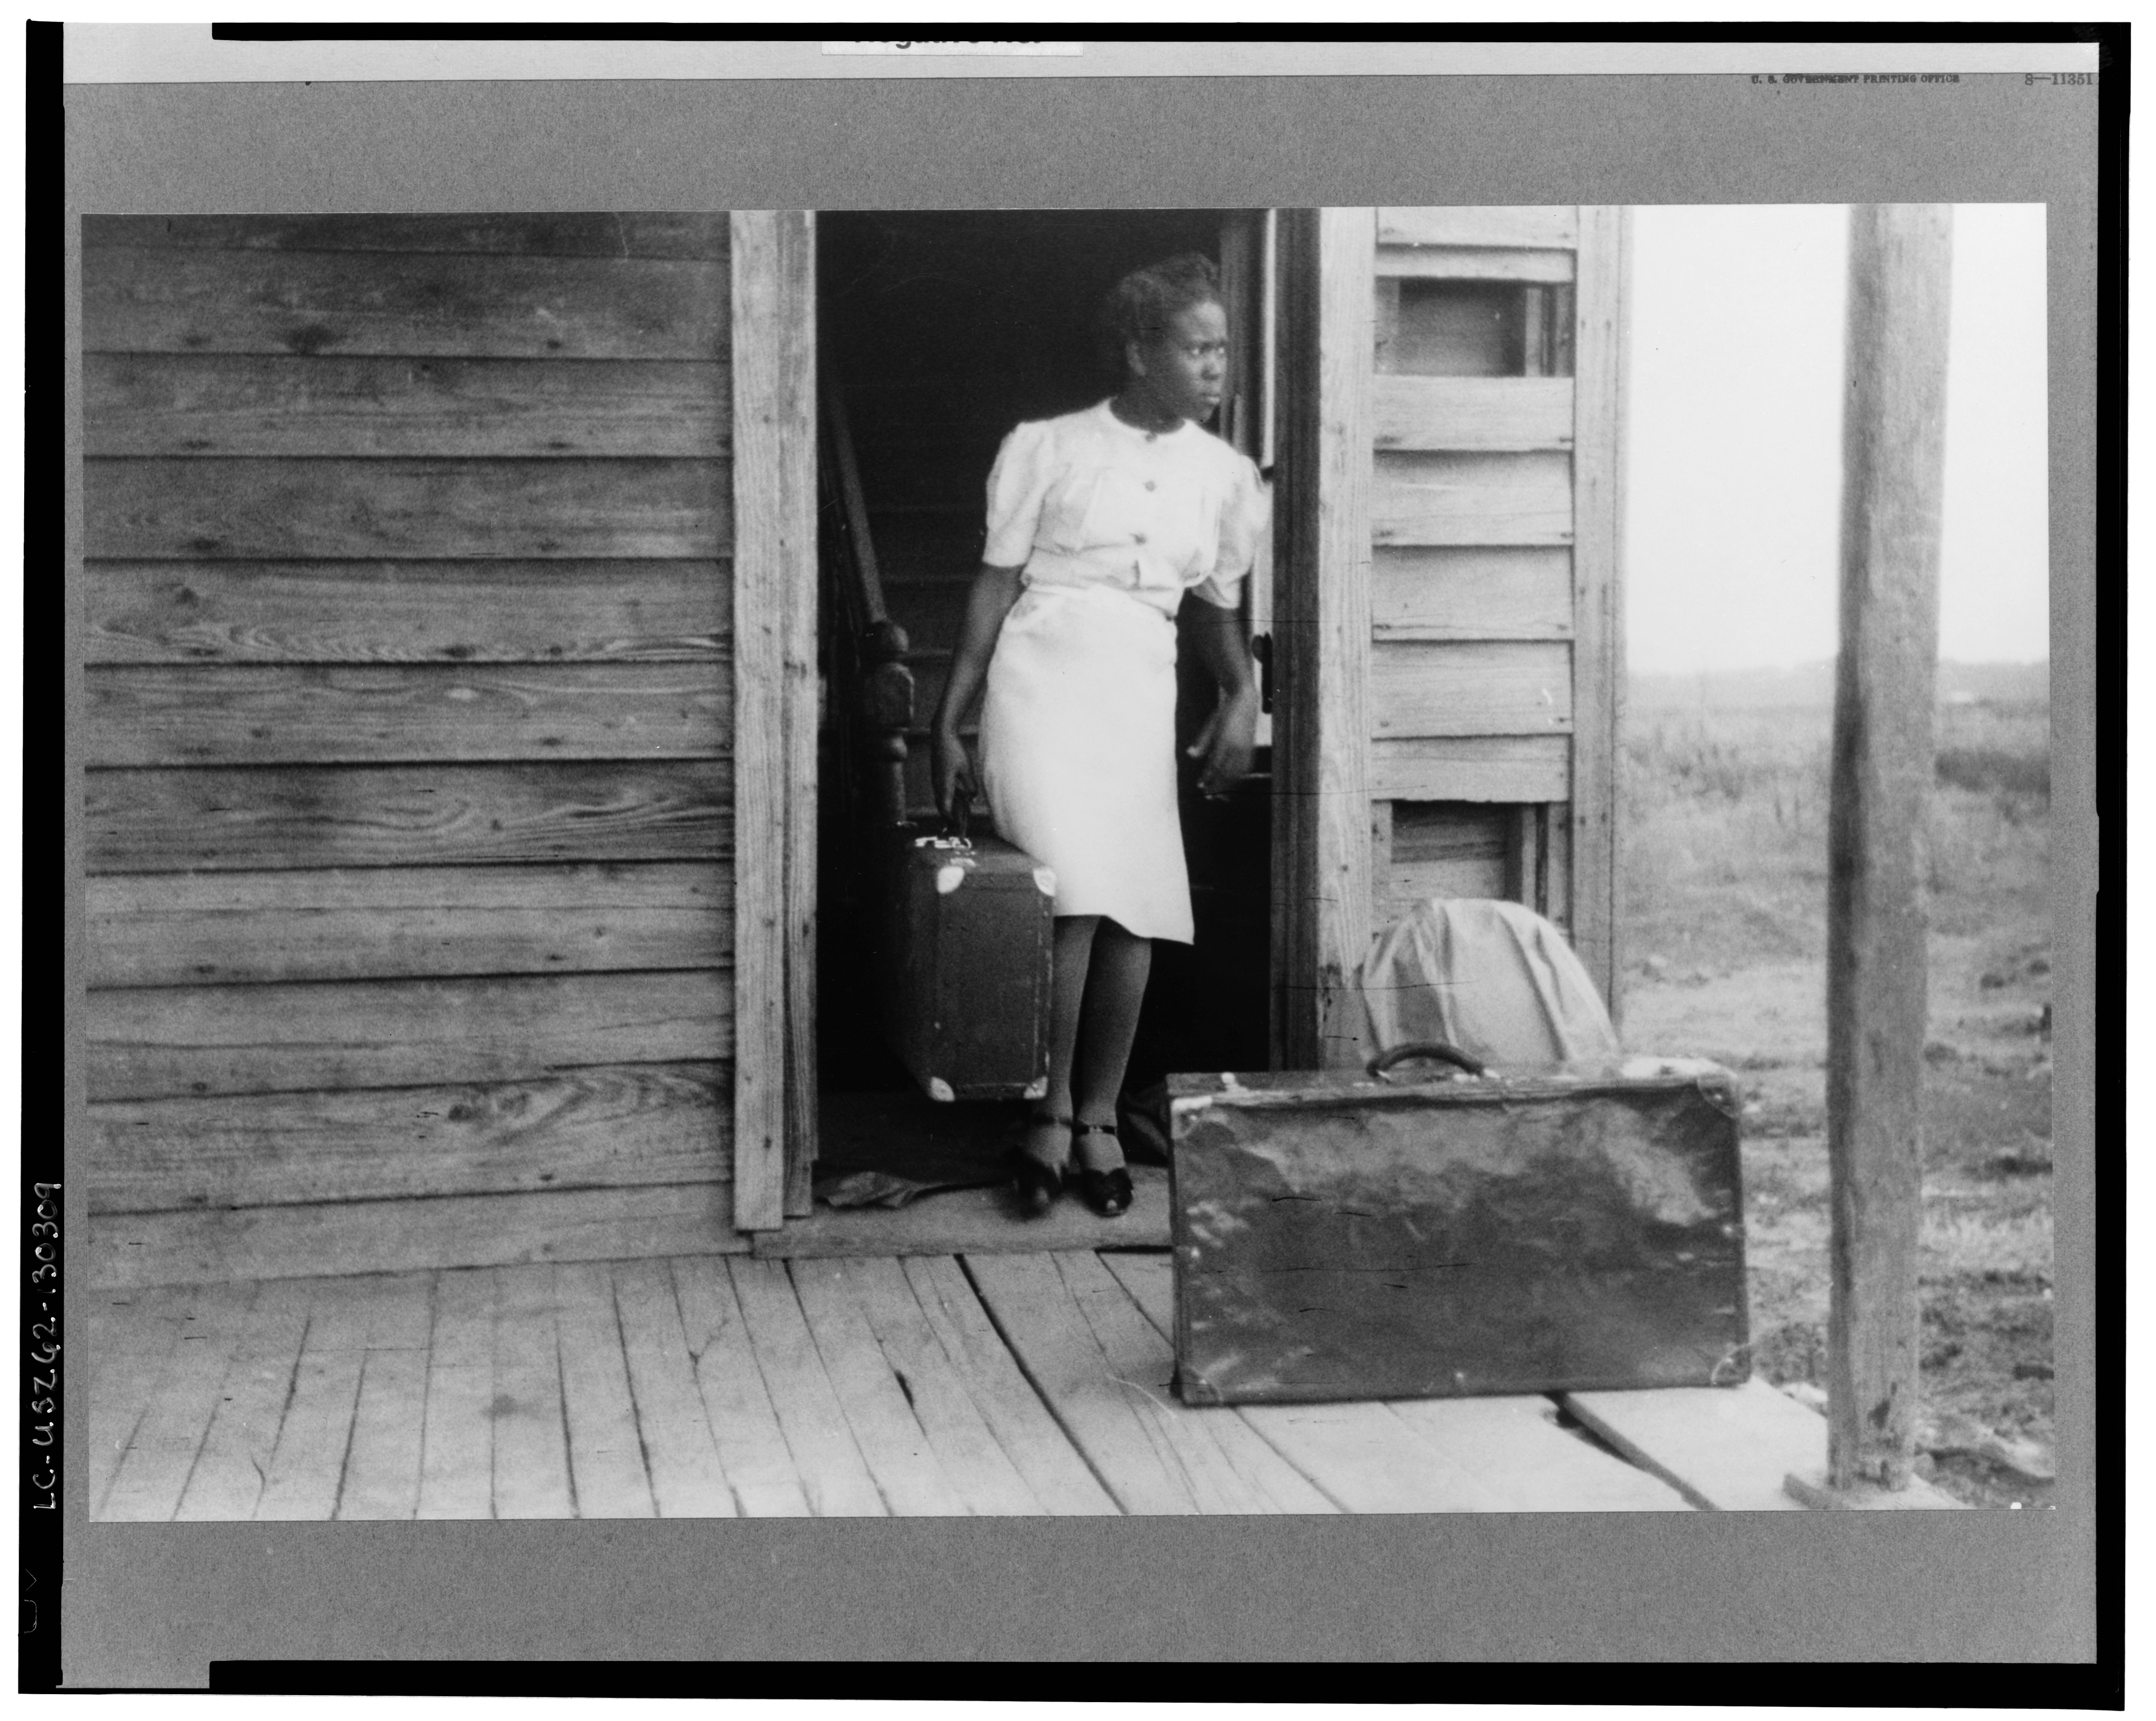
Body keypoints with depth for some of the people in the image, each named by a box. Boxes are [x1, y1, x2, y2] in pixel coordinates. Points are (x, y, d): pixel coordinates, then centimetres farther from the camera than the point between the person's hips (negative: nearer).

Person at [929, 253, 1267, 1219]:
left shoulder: (1225, 475, 11)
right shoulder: (1048, 448, 1)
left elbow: (1218, 610, 18)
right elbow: (994, 587, 3)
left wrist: (1242, 693, -1)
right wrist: (949, 721, 0)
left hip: (1143, 693, 4)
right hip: (1045, 676, -4)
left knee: (1138, 908, -5)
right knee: (1073, 894, -17)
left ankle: (1098, 1119, 10)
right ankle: (1051, 1114, -3)